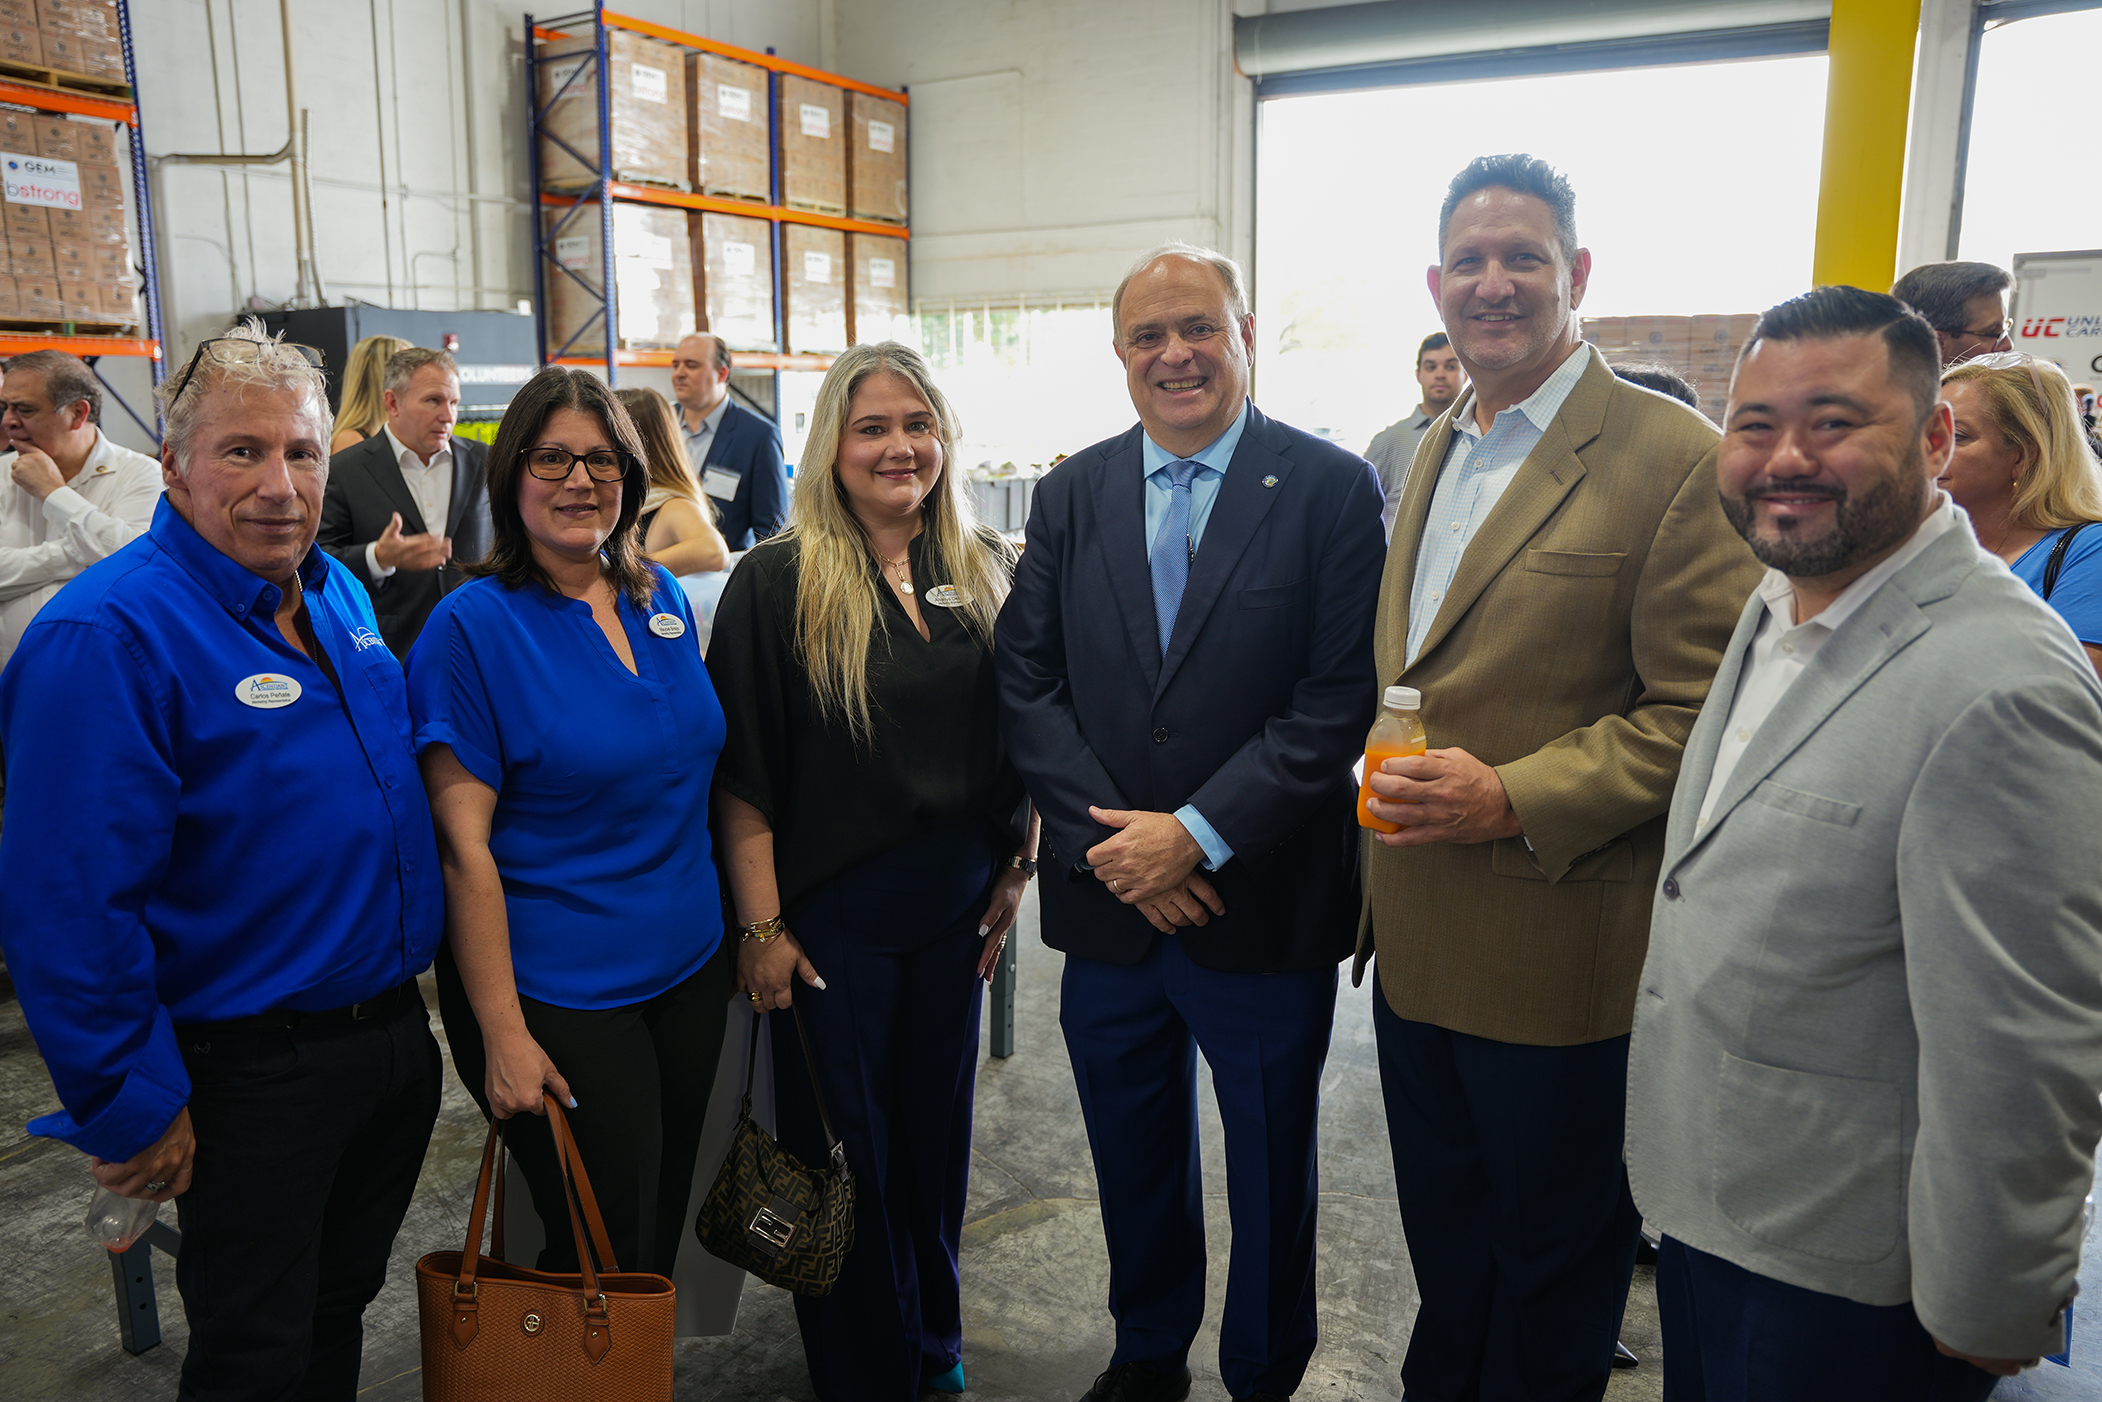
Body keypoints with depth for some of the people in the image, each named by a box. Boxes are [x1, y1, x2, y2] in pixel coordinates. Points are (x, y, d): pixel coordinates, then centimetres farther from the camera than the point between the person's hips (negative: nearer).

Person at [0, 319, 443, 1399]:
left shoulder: (340, 594, 5)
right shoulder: (106, 635, -21)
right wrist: (130, 1108, -18)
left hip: (394, 1026, 7)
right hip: (254, 1079, -7)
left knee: (339, 1310, 24)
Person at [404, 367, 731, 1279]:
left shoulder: (662, 597, 5)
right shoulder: (474, 625, -13)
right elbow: (462, 843, -15)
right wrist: (502, 1033, -17)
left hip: (689, 967, 6)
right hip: (559, 995, -6)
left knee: (664, 1231, 19)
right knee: (605, 1257, 7)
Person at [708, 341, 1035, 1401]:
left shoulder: (986, 574, 4)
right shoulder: (778, 582, -9)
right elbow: (742, 771, -11)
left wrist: (1018, 867, 6)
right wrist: (760, 925, -13)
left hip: (954, 909, 4)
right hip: (830, 913, -4)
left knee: (937, 1133, 17)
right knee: (847, 1150, 8)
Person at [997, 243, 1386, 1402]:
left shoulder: (1332, 489, -7)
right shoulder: (1069, 496, 4)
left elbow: (1341, 699, -13)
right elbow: (1025, 683, -1)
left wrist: (1198, 833, -18)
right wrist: (1112, 841, -12)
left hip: (1267, 905, -3)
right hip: (1109, 902, 3)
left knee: (1270, 1176, 16)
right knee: (1132, 1162, 21)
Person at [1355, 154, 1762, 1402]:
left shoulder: (1676, 459, -14)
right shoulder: (1438, 451, 11)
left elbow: (1704, 716, -18)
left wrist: (1515, 799, -25)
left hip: (1558, 960, -7)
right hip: (1419, 947, 7)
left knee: (1553, 1266, 15)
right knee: (1445, 1246, 25)